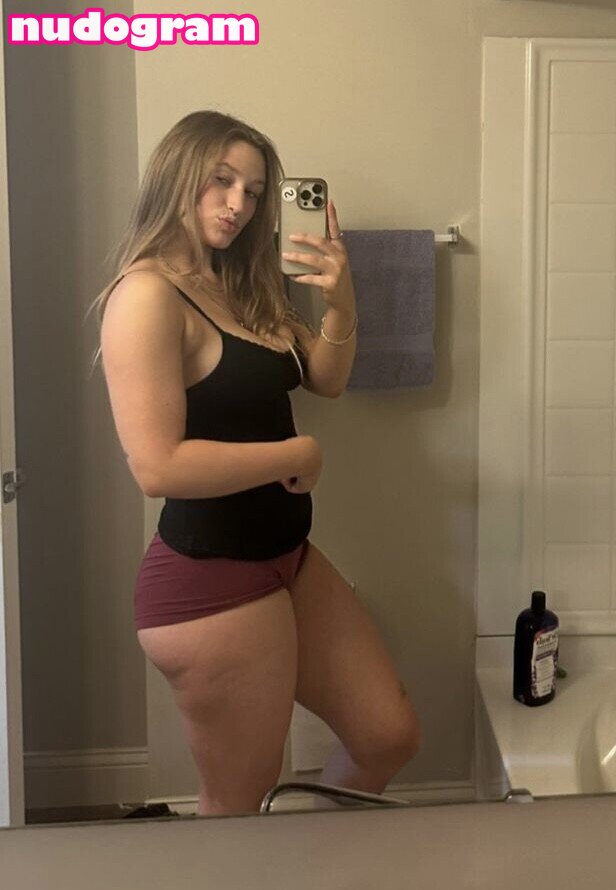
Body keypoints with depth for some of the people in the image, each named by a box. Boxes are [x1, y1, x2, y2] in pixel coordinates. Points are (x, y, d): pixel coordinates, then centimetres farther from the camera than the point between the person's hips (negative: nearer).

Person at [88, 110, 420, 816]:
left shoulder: (240, 287, 10)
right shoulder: (147, 293, -18)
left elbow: (326, 379, 18)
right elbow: (158, 467, -27)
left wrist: (340, 301, -2)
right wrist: (296, 455, -15)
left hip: (287, 558, 9)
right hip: (210, 578, -9)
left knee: (390, 738, 15)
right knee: (238, 806, 8)